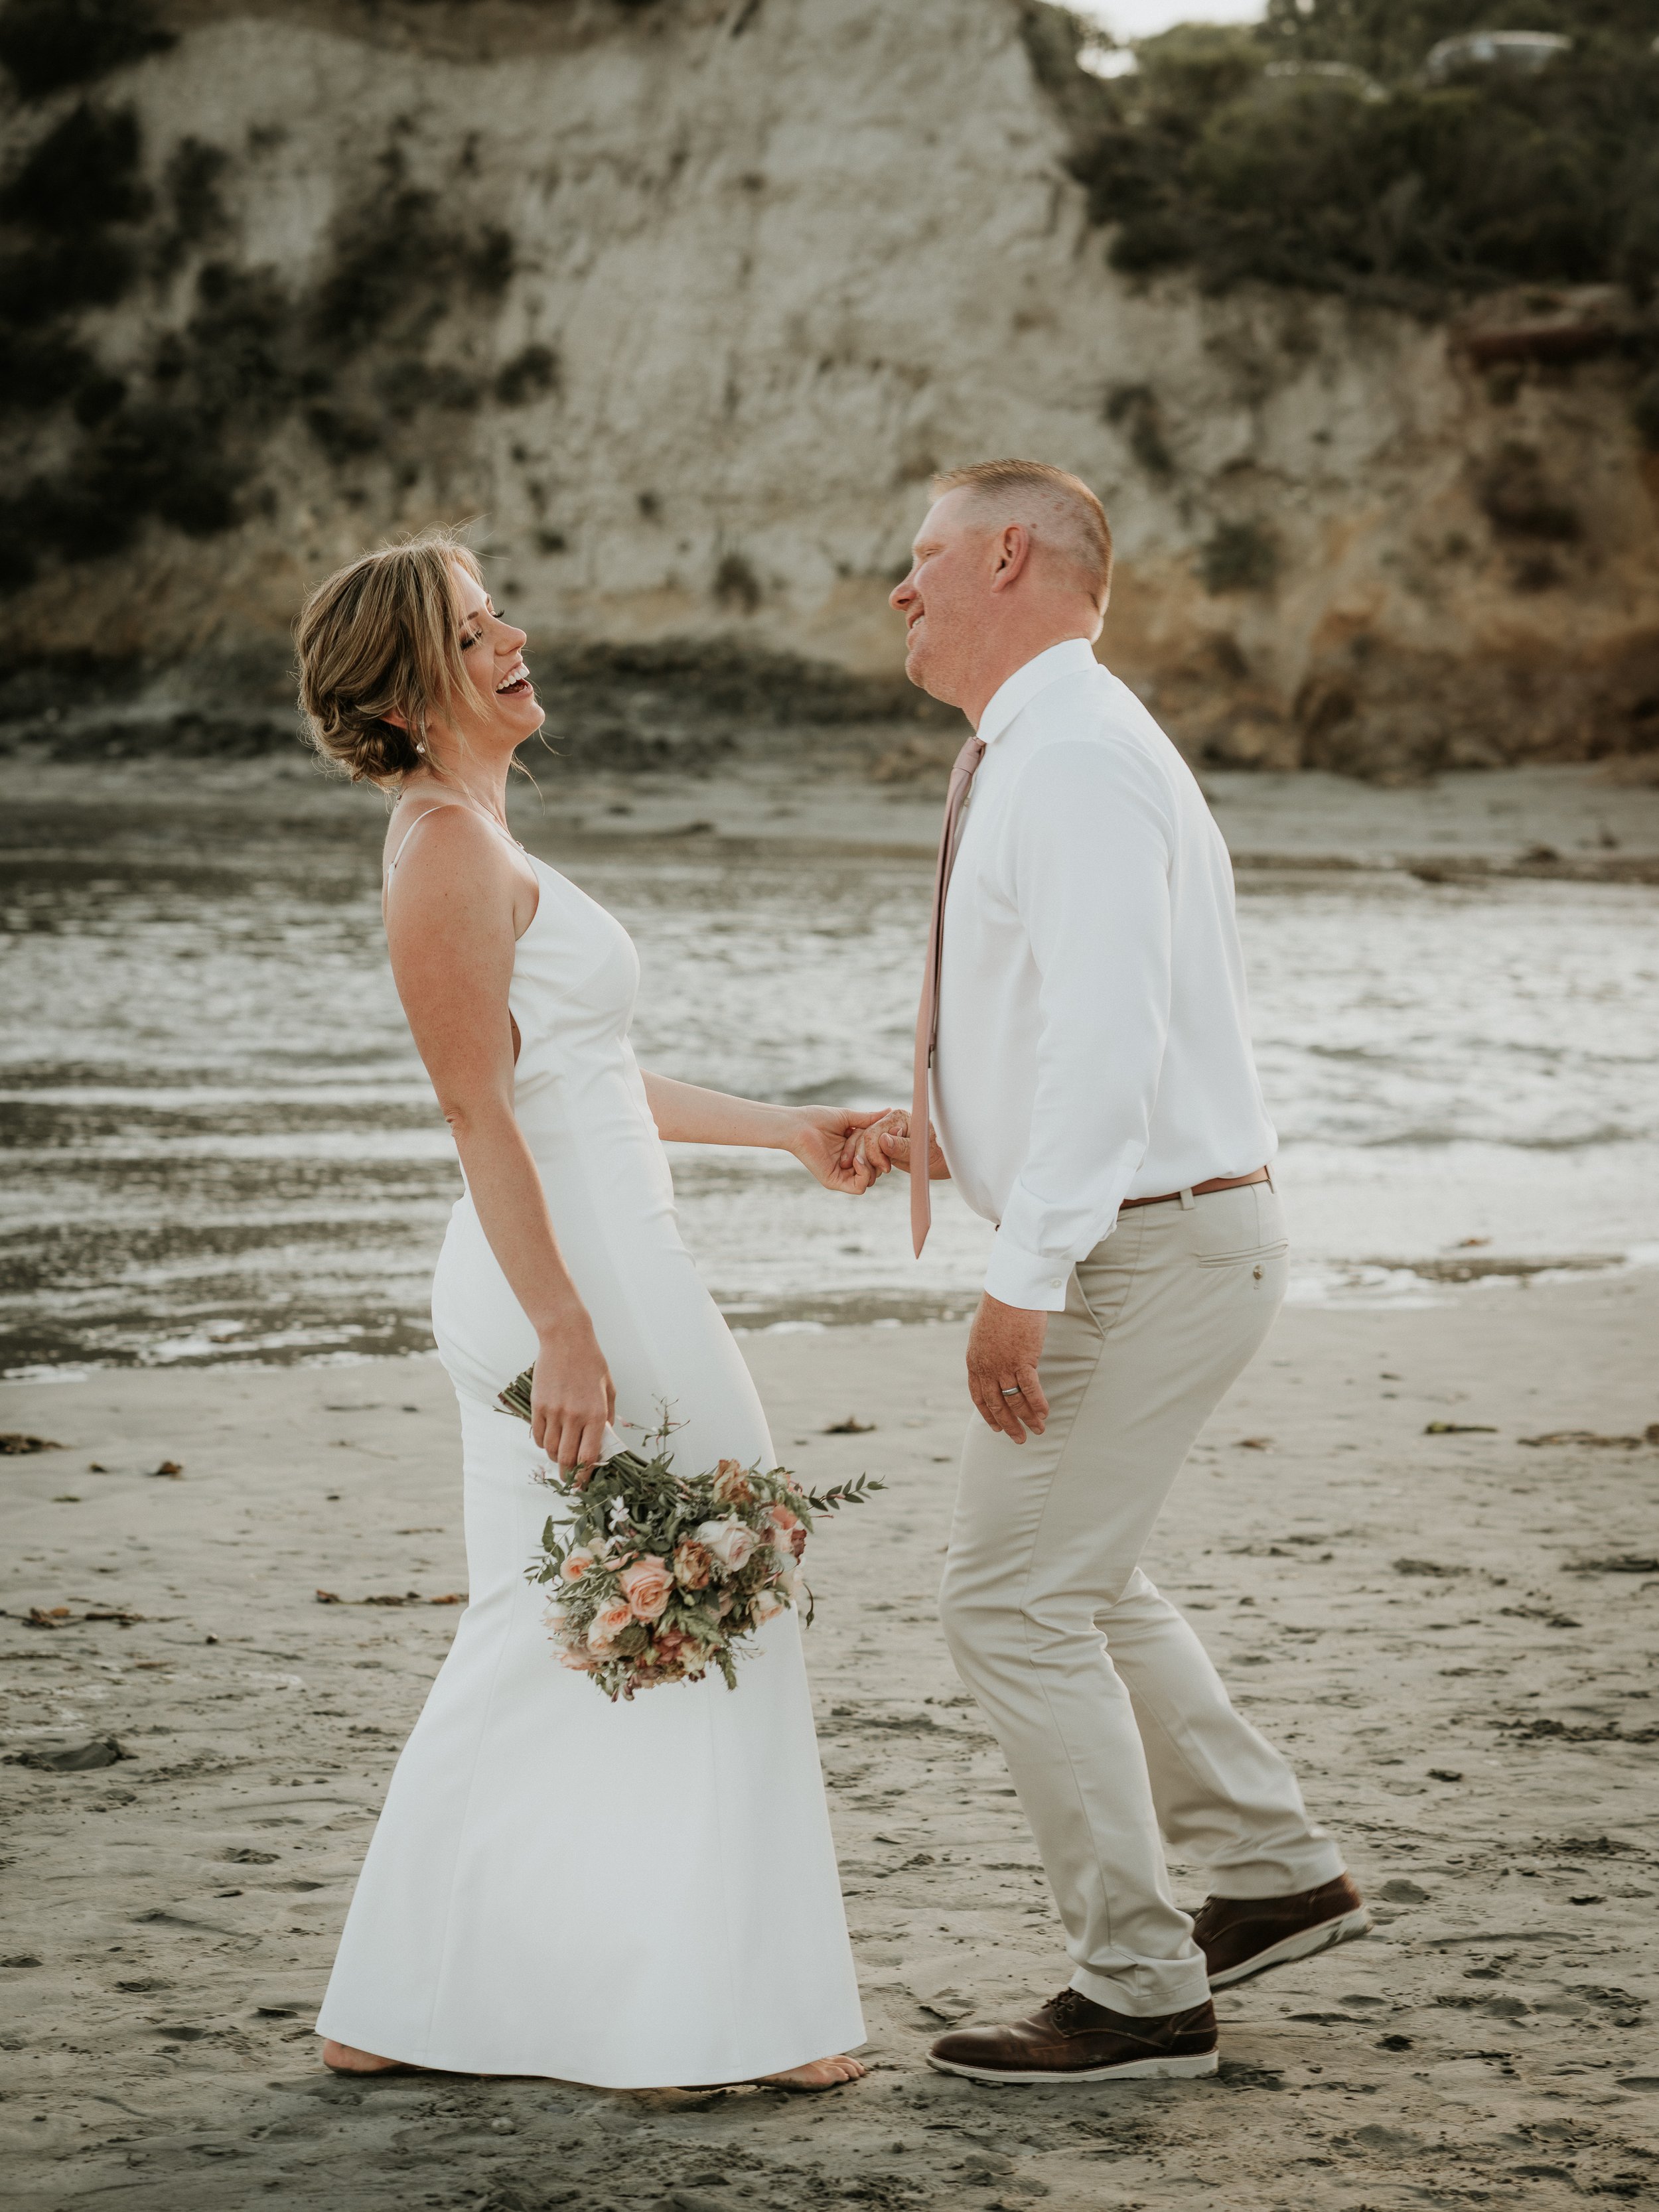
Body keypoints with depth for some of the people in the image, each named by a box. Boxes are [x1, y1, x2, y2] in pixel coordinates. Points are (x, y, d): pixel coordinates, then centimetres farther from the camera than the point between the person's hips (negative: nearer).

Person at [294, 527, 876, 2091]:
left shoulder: (472, 840, 17)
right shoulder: (446, 844, -14)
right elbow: (481, 1110, -19)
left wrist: (785, 1129, 26)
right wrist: (564, 1333, -24)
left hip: (581, 1271, 10)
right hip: (578, 1274, -10)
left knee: (548, 1644, 13)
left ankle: (399, 2009, 19)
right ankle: (699, 2012, 7)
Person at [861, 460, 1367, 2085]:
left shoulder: (1074, 761, -19)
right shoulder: (1034, 752, 14)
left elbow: (1109, 1034, -28)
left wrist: (1023, 1278, -29)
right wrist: (953, 1132, 13)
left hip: (1146, 1247, -11)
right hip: (1152, 1232, 11)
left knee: (1014, 1602, -5)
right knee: (1075, 1584, 22)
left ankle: (1139, 1994, 4)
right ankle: (1275, 1873, 32)